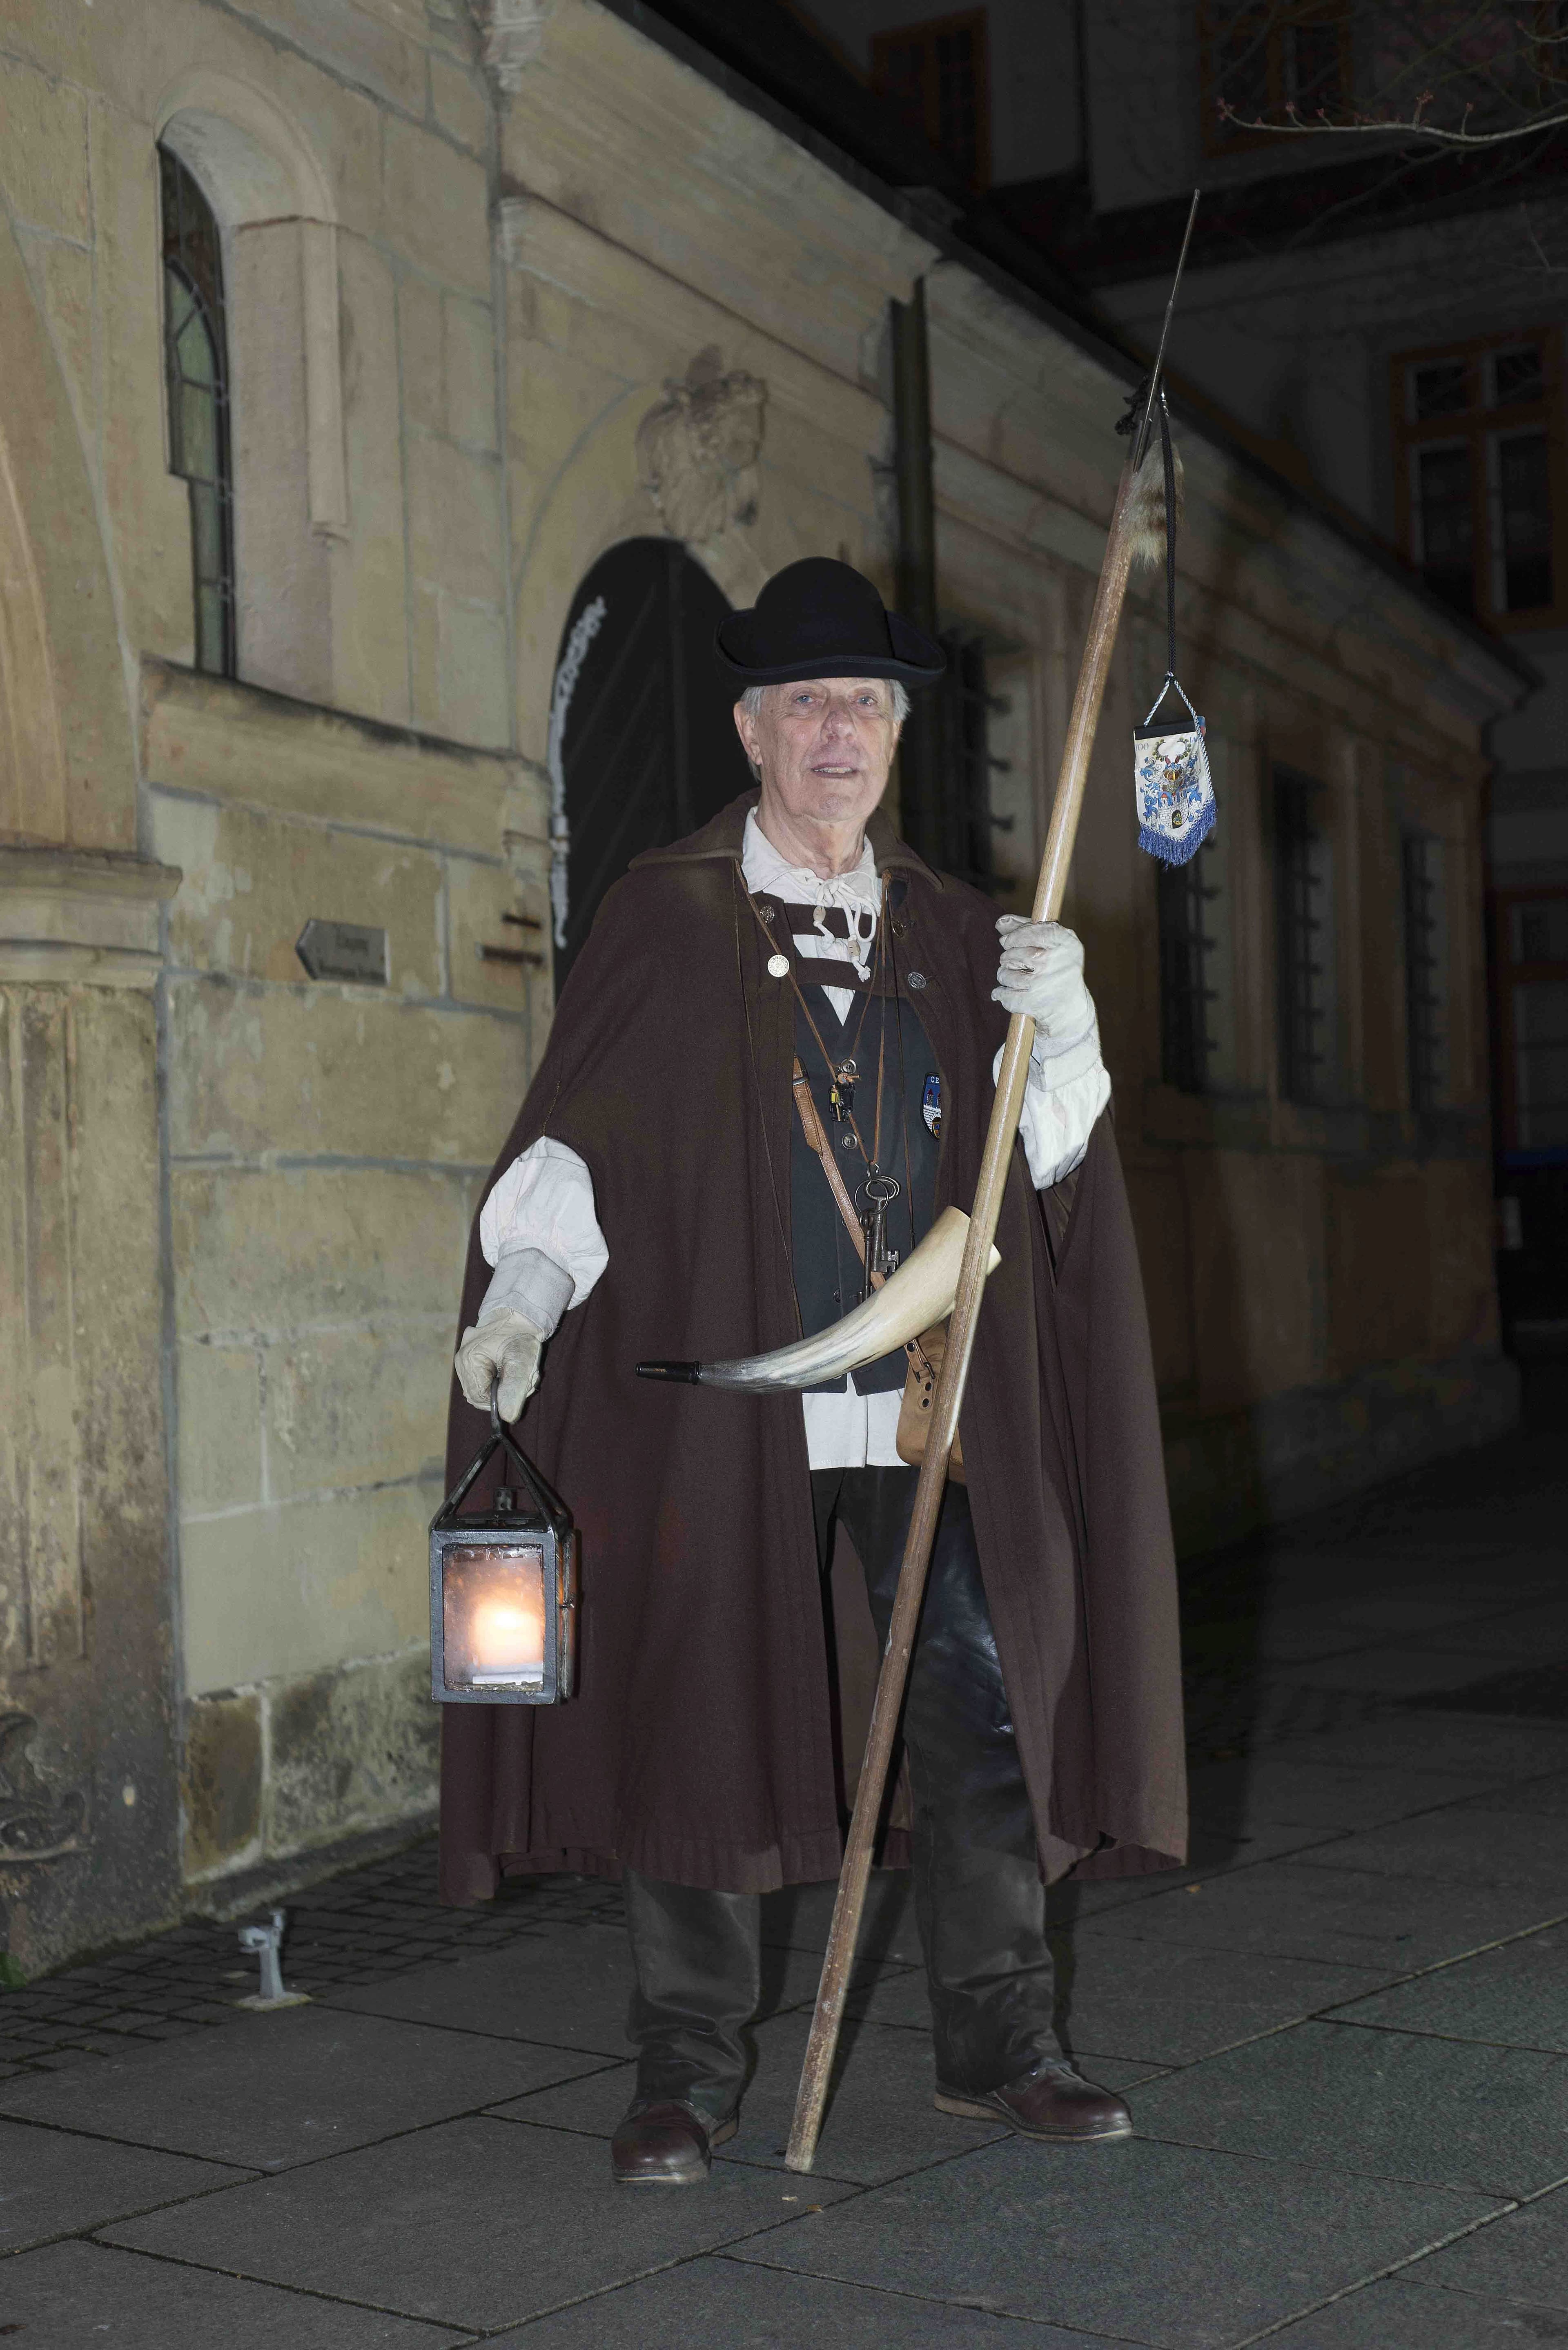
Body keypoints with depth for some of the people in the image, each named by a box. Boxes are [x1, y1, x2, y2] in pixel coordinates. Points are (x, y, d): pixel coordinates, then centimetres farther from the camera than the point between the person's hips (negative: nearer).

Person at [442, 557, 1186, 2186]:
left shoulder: (952, 931, 14)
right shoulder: (670, 915, 4)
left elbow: (1044, 1159, 10)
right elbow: (581, 1129, -1)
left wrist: (1061, 1029, -8)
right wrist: (526, 1283, -17)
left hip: (930, 1399, 4)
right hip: (724, 1394, -3)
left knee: (982, 1707, 5)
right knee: (699, 1716, 0)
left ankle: (994, 2042, 21)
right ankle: (688, 2073, 15)